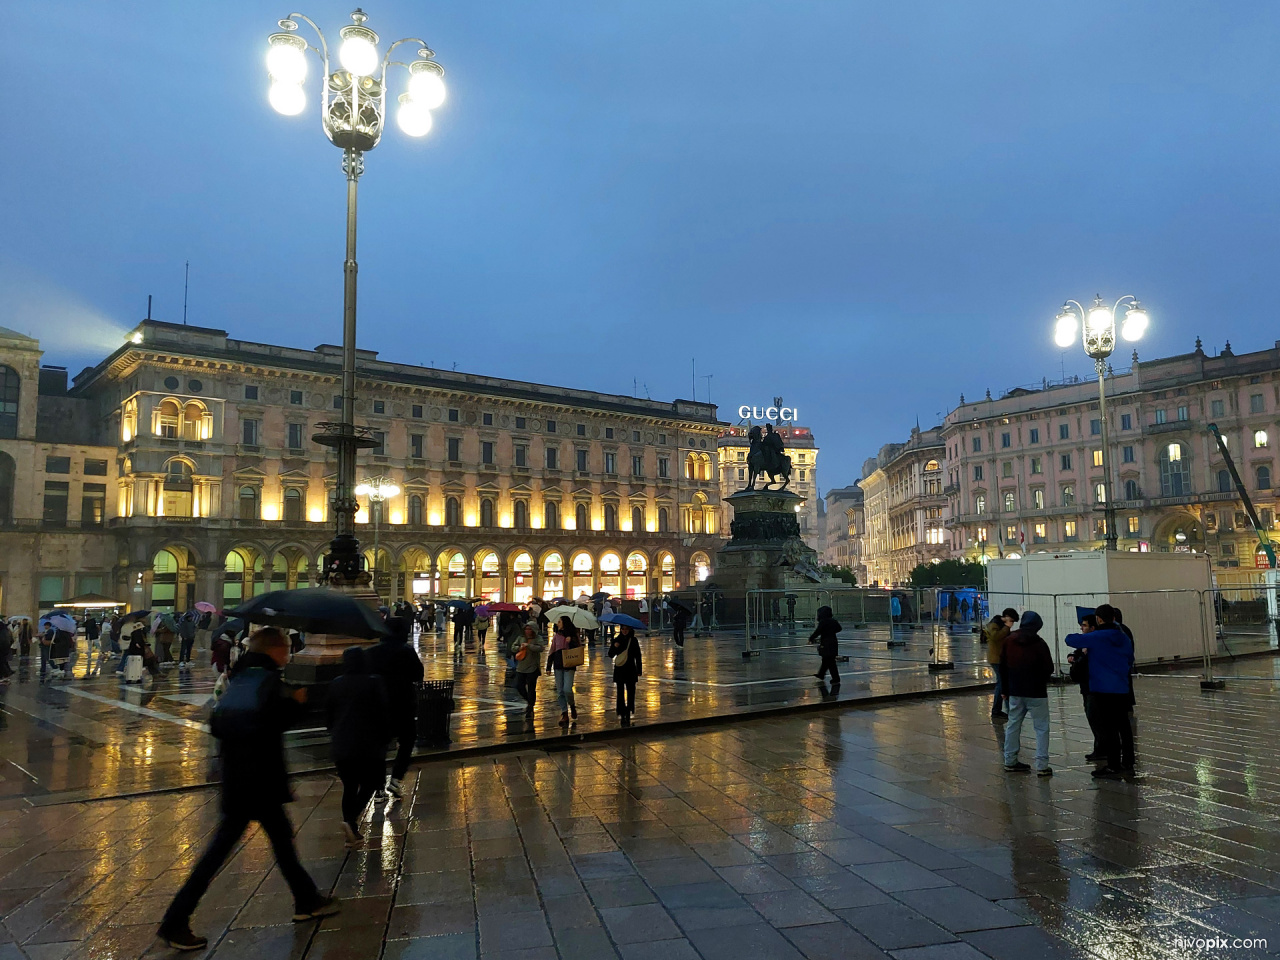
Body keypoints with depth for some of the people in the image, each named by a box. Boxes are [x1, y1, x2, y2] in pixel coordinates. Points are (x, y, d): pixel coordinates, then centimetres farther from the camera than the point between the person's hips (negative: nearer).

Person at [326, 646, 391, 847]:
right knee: (370, 783, 8)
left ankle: (351, 833, 12)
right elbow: (384, 713, -7)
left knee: (349, 787, 13)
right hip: (368, 745, -4)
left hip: (341, 746, 4)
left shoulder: (335, 685, 5)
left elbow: (328, 716, 12)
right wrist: (385, 738, 4)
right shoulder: (374, 683, -7)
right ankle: (352, 819, -13)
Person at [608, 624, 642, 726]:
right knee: (621, 693, 1)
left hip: (630, 670, 0)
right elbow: (611, 655, 3)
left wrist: (639, 670, 3)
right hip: (619, 671, 0)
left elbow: (638, 656, 6)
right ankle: (622, 715, 6)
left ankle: (628, 714, 8)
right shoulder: (616, 640, 4)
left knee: (631, 692, -2)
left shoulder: (633, 641, 3)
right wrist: (614, 647, -16)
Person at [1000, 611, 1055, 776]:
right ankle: (1042, 765, -3)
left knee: (1013, 724, 14)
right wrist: (1042, 680, 13)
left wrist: (1006, 689, 16)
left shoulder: (1008, 641, 2)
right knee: (1041, 728, 1)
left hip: (1015, 691, 5)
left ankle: (1010, 760, 18)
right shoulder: (1039, 644, -14)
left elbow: (1003, 667, 7)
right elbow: (1049, 669, -9)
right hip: (1036, 692, -5)